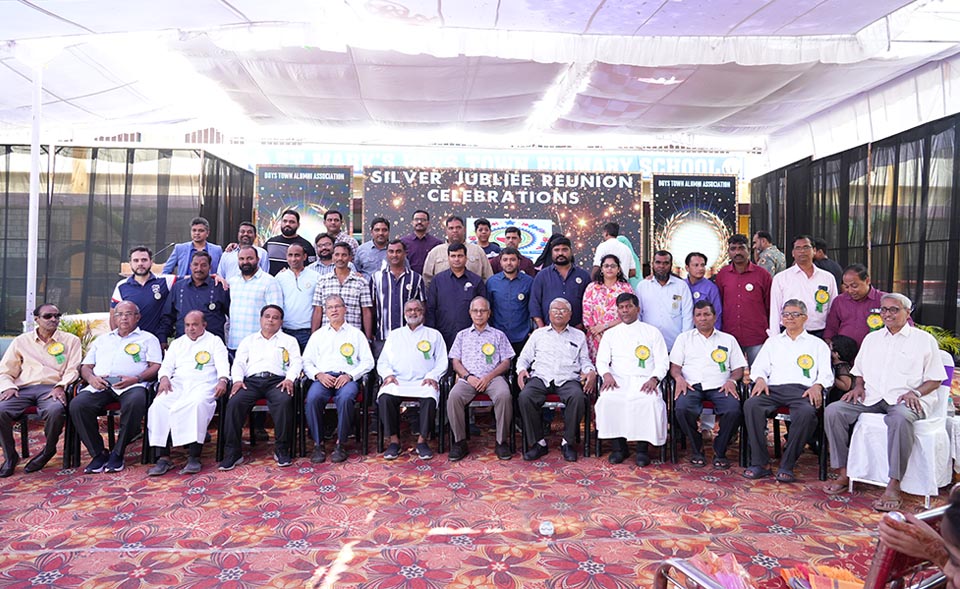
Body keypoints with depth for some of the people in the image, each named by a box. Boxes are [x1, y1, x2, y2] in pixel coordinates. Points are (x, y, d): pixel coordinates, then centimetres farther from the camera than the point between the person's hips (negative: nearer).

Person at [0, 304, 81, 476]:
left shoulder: (71, 340, 14)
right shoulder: (21, 341, 19)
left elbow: (72, 370, 6)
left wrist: (61, 386, -11)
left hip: (51, 388, -2)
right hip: (24, 388, 2)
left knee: (56, 410, -36)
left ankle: (49, 450, -6)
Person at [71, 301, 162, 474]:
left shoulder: (148, 339, 18)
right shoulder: (102, 340, 31)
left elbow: (156, 366, 5)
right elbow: (85, 366, 24)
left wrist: (136, 378, -13)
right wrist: (91, 378, 0)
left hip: (132, 385, -4)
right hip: (100, 385, 4)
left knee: (136, 402, -37)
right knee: (77, 405, -26)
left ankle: (117, 453, -21)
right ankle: (98, 453, -13)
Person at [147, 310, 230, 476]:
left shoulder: (215, 341, 17)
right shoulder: (177, 343, 29)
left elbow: (222, 364, 3)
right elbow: (167, 366, 20)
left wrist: (223, 380, -17)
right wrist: (164, 378, -4)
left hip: (203, 384, -4)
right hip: (177, 383, 4)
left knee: (197, 404, -37)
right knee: (159, 405, -28)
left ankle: (194, 456, -37)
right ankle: (163, 457, -27)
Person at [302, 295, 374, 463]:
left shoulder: (356, 333, 19)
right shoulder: (318, 335, 25)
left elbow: (368, 361, 9)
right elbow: (306, 361, 16)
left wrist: (349, 375, -7)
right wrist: (318, 374, -5)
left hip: (347, 378, -1)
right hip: (322, 378, 2)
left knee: (345, 398, -36)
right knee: (312, 398, -32)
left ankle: (341, 444, -22)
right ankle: (318, 444, -20)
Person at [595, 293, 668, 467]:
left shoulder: (652, 332, 16)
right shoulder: (610, 334, 21)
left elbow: (663, 361, 9)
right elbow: (601, 361, 13)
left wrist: (654, 378, -10)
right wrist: (606, 374, -10)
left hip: (644, 381, -1)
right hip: (618, 381, 1)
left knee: (651, 401, -34)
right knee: (607, 399, -31)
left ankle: (643, 448, -18)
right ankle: (619, 446, -15)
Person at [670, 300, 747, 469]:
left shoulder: (728, 339, 22)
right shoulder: (684, 338, 21)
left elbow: (738, 367, 15)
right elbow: (675, 365, 13)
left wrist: (732, 380, -6)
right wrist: (679, 378, -9)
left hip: (719, 386, 1)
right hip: (692, 385, 0)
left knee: (733, 410, -31)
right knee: (682, 409, -32)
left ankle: (720, 452, -8)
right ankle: (696, 450, -8)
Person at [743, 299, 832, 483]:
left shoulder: (817, 344, 24)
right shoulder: (773, 341, 30)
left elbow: (826, 374, 12)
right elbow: (759, 366, 20)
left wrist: (817, 385, -10)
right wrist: (760, 379, -3)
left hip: (802, 390, -1)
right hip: (774, 388, 2)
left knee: (807, 412, -37)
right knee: (751, 405, -31)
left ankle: (787, 466, -26)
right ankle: (758, 464, -28)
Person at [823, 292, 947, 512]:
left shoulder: (924, 340, 10)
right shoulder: (871, 338, 23)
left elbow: (934, 380, 6)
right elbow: (859, 371, 25)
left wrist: (915, 392, -12)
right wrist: (858, 386, 4)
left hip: (904, 399, -4)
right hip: (871, 398, 5)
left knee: (901, 418, -40)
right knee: (832, 411, -20)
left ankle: (893, 486, -35)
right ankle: (843, 474, -15)